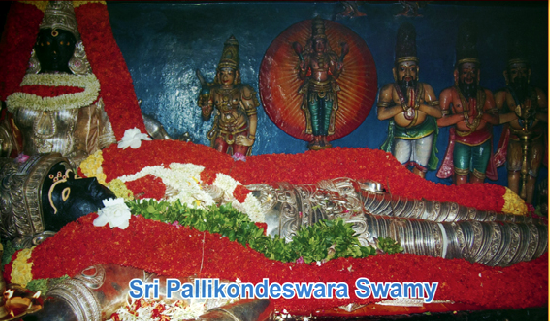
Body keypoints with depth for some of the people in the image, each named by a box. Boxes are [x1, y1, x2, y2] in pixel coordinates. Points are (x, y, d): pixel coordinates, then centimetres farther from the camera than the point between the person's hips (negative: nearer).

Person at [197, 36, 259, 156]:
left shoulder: (243, 91, -5)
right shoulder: (213, 91, 2)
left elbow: (253, 115, -6)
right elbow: (206, 117, 5)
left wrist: (251, 138, -11)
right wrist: (205, 98, -9)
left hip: (240, 134, -2)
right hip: (221, 134, 3)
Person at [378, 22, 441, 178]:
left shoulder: (425, 89, -6)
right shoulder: (389, 90, -9)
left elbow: (438, 113, -14)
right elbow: (381, 115, -22)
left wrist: (418, 104, -24)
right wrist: (403, 105, -23)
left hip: (424, 133, 1)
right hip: (401, 134, -1)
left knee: (420, 172, 4)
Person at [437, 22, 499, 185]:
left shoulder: (486, 94, 11)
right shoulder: (449, 93, 1)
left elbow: (496, 119, 5)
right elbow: (440, 121, -9)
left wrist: (480, 113, -14)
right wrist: (465, 115, -12)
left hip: (483, 141, 2)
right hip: (461, 140, -2)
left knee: (478, 180, 2)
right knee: (461, 180, -6)